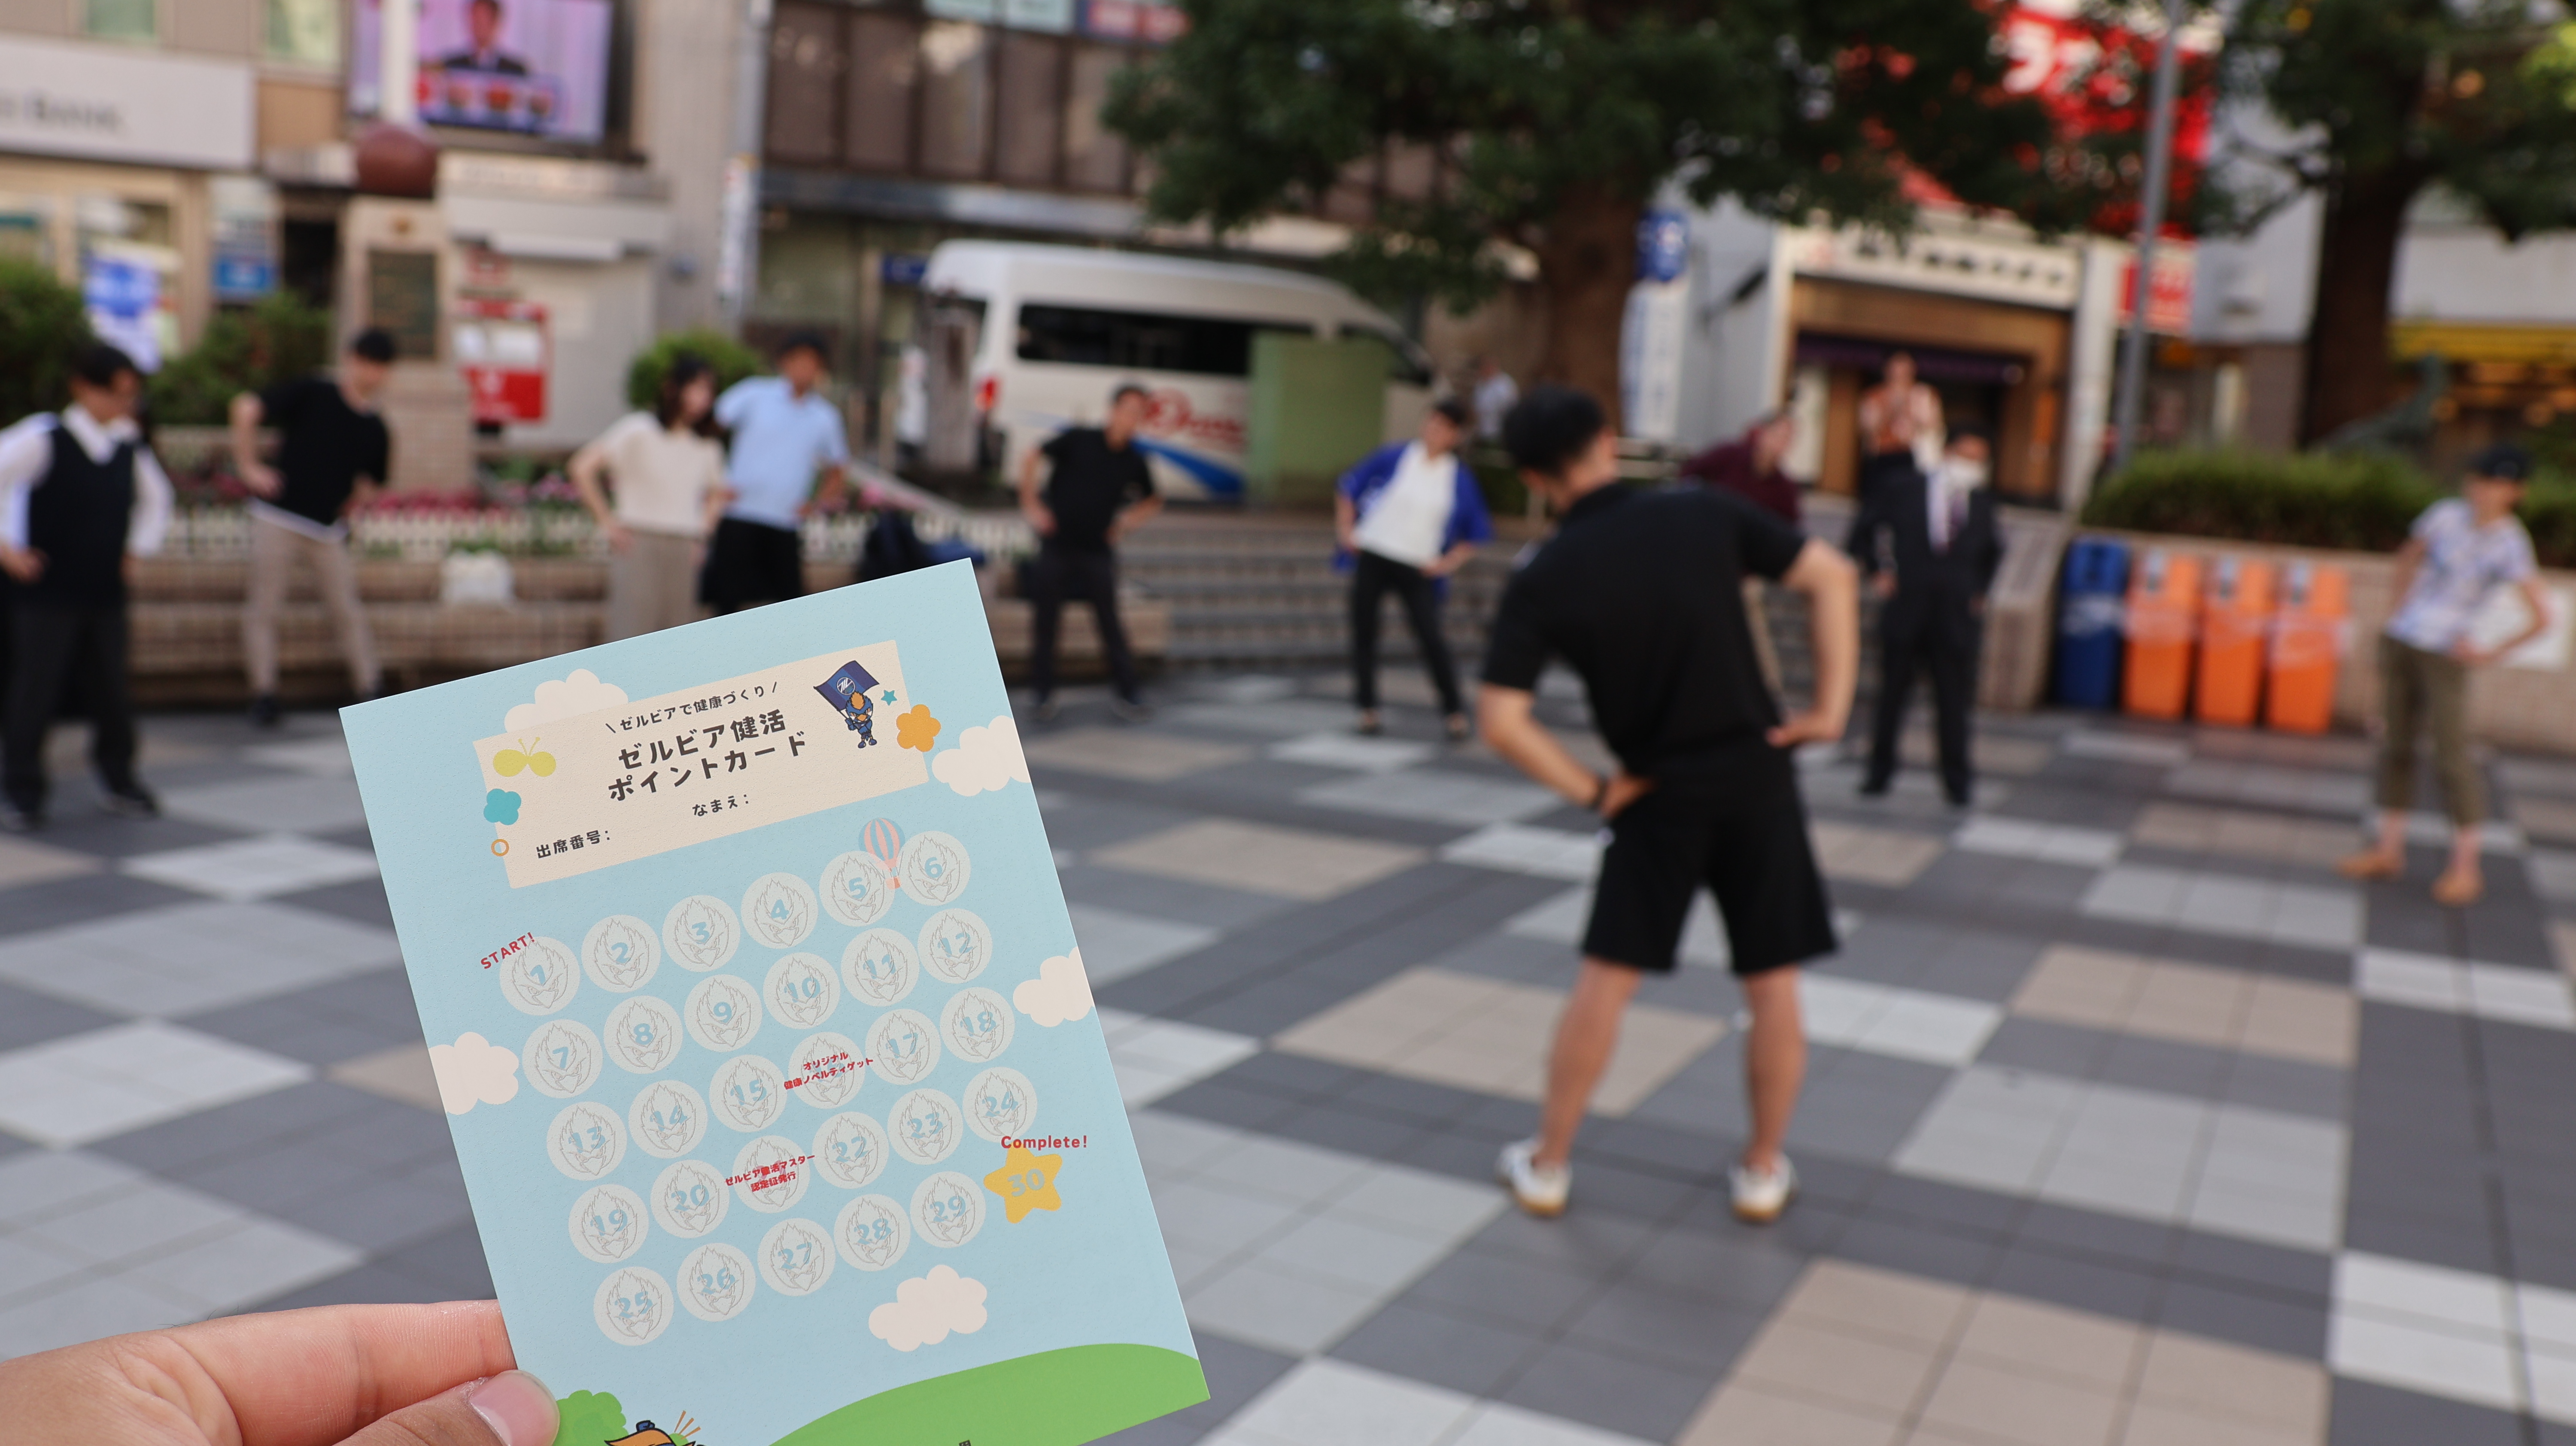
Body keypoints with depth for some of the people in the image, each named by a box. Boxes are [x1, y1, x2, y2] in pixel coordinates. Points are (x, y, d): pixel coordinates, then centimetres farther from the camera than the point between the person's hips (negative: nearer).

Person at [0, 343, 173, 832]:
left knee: (111, 691, 8)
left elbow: (156, 497, 25)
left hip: (105, 593, 5)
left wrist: (137, 549, 16)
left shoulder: (130, 448, 7)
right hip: (45, 593, -4)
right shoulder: (43, 438, -9)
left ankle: (120, 781, 22)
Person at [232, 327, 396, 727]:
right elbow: (246, 409, -12)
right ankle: (263, 693, 10)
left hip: (329, 531, 4)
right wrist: (248, 466, -10)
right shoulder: (312, 394, -7)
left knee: (348, 611, 3)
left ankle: (371, 691, 10)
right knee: (264, 609, 1)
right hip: (278, 519, -3)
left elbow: (370, 479, 25)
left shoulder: (375, 431, 7)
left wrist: (354, 503, 11)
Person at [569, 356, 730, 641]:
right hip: (639, 544, -5)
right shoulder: (639, 430, -4)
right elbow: (582, 467, -8)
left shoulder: (707, 448, 11)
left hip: (684, 552, 5)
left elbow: (717, 494, 30)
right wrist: (608, 523, -8)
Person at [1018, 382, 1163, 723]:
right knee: (1045, 622, 2)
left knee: (1109, 621, 0)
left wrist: (1132, 518, 4)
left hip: (1097, 551, 2)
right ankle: (1044, 695, 13)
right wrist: (1031, 504, -9)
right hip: (1056, 546, -2)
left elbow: (1153, 500, 21)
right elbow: (1031, 460, -2)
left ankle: (1128, 694, 4)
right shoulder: (1079, 440, -5)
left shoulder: (1134, 462, 4)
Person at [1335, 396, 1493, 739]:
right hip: (1373, 557, 1)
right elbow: (1349, 488, 10)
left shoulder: (1460, 480, 2)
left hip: (1417, 570, -1)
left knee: (1431, 638, -9)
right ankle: (1368, 708, 13)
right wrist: (1346, 531, 1)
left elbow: (1474, 533, 11)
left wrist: (1448, 562, -2)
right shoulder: (1393, 457, 1)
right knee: (1364, 631, 2)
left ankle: (1455, 711, 2)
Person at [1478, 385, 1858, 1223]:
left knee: (1605, 979, 9)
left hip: (1661, 794, -1)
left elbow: (1501, 721, -14)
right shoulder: (1705, 515, -5)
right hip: (1758, 776, 1)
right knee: (1773, 985, 12)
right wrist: (1831, 706, -3)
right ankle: (1763, 1171, 23)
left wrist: (1592, 791, -4)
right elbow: (1830, 576, -5)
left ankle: (1547, 1165, 17)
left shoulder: (1541, 582, -8)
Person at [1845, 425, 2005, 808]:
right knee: (1891, 694, 7)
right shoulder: (1903, 488, 0)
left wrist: (1980, 591, 15)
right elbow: (1862, 529, 11)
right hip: (1905, 611, -1)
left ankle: (1957, 781, 13)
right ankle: (1879, 771, 21)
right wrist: (1875, 572, 4)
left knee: (1954, 702, 1)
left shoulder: (1982, 503, 5)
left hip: (1957, 617, 1)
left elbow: (1993, 551, 24)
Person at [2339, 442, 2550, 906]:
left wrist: (2491, 655, -8)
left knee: (2452, 757, -4)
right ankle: (2389, 850, 18)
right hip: (2400, 642, 5)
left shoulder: (2511, 546, -11)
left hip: (2444, 654, -5)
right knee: (2396, 746, 9)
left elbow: (2541, 618, -15)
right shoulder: (2448, 514, 2)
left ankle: (2466, 866, 5)